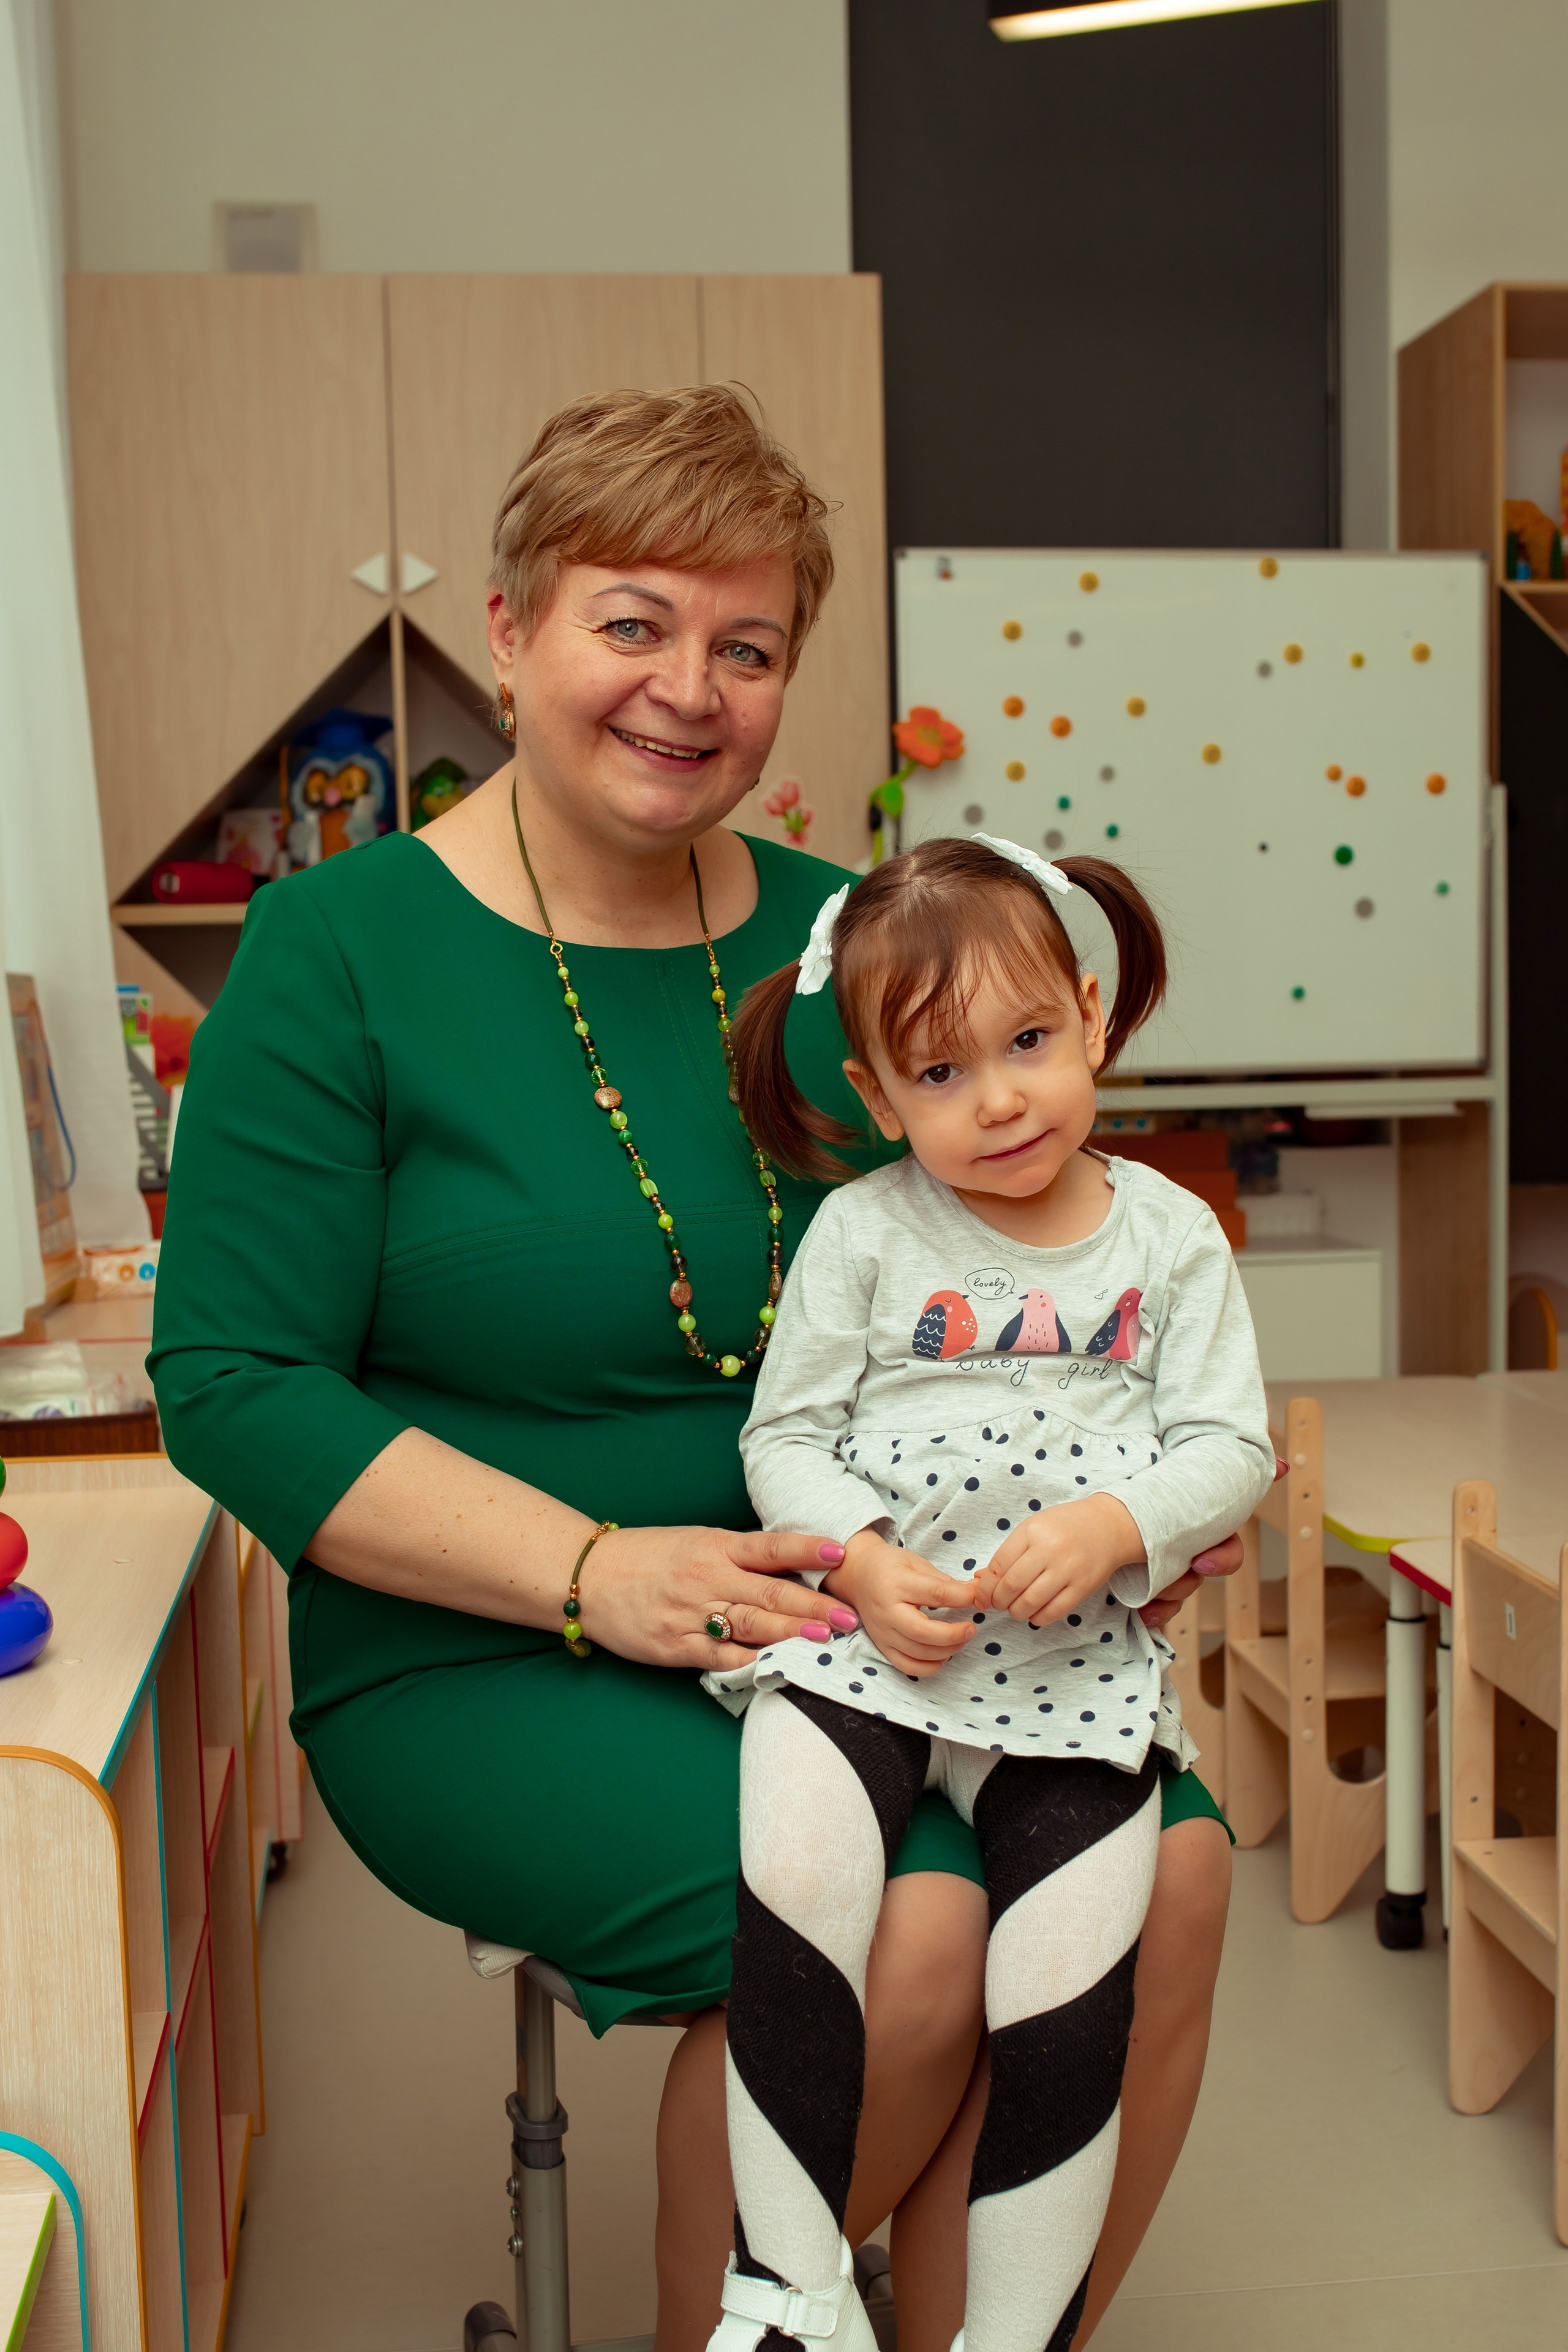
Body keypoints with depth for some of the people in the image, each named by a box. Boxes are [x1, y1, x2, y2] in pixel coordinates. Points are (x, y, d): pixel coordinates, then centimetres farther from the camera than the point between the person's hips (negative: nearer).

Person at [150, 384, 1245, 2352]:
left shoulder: (831, 939, 7)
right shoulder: (341, 951, -6)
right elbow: (232, 1384, -11)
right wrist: (596, 1569, -20)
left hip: (847, 1620, 5)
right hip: (473, 1661, -4)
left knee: (1167, 1860, -18)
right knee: (904, 1931, -25)